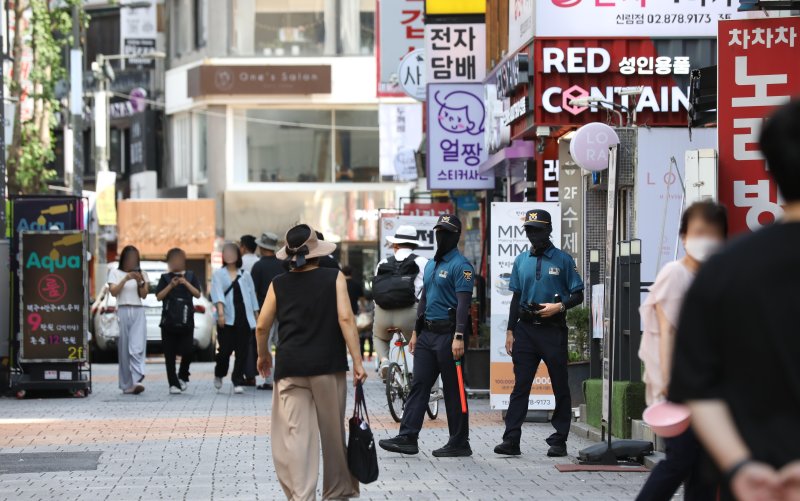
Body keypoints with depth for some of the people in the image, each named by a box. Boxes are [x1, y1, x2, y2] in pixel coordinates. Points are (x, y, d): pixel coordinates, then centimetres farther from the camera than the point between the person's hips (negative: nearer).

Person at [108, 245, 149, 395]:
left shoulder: (142, 274, 16)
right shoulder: (115, 273, 10)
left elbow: (144, 295, 8)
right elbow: (113, 292, -3)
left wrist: (140, 282, -8)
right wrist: (125, 279, -12)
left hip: (138, 312, 1)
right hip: (123, 311, -1)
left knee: (137, 348, -15)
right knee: (124, 349, -2)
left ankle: (137, 381, -27)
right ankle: (127, 385, 3)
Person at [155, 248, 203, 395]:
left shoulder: (190, 276, 11)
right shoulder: (165, 278, 8)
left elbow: (197, 294, 2)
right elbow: (159, 296, 0)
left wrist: (186, 283, -11)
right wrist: (171, 286, -12)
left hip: (186, 320, 0)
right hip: (168, 321, 0)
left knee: (188, 350, -9)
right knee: (170, 354, -2)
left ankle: (183, 376, 16)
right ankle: (173, 384, 1)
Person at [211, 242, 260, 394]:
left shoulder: (245, 275, 13)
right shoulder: (218, 274, 5)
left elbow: (252, 295, 16)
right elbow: (218, 294, -10)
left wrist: (256, 316, 11)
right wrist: (220, 312, -24)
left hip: (244, 318, 2)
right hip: (227, 319, -2)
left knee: (242, 352, -3)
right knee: (225, 350, -5)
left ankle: (238, 382, 3)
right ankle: (219, 375, 23)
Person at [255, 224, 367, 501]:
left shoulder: (279, 284, 6)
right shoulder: (334, 278, 1)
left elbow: (262, 326, 7)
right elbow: (345, 318, -8)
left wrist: (263, 355, 25)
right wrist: (357, 361, -7)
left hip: (290, 367, 0)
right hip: (328, 365, 0)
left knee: (294, 435, -3)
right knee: (332, 433, 12)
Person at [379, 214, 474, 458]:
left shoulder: (461, 266, -10)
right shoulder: (431, 265, 18)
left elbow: (463, 303, -18)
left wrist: (458, 337, -25)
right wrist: (416, 332, 21)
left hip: (447, 335, -8)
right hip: (427, 334, 8)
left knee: (453, 391, -2)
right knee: (419, 385, 4)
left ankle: (459, 443, 5)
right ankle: (407, 437, 3)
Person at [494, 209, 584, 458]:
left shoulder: (563, 260, 0)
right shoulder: (521, 261, 11)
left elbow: (578, 295, 1)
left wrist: (559, 306, -16)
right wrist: (510, 330, 10)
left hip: (553, 329, -3)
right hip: (526, 329, 3)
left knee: (560, 387, 2)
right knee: (520, 386, -1)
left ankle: (559, 441, 8)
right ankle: (511, 440, -3)